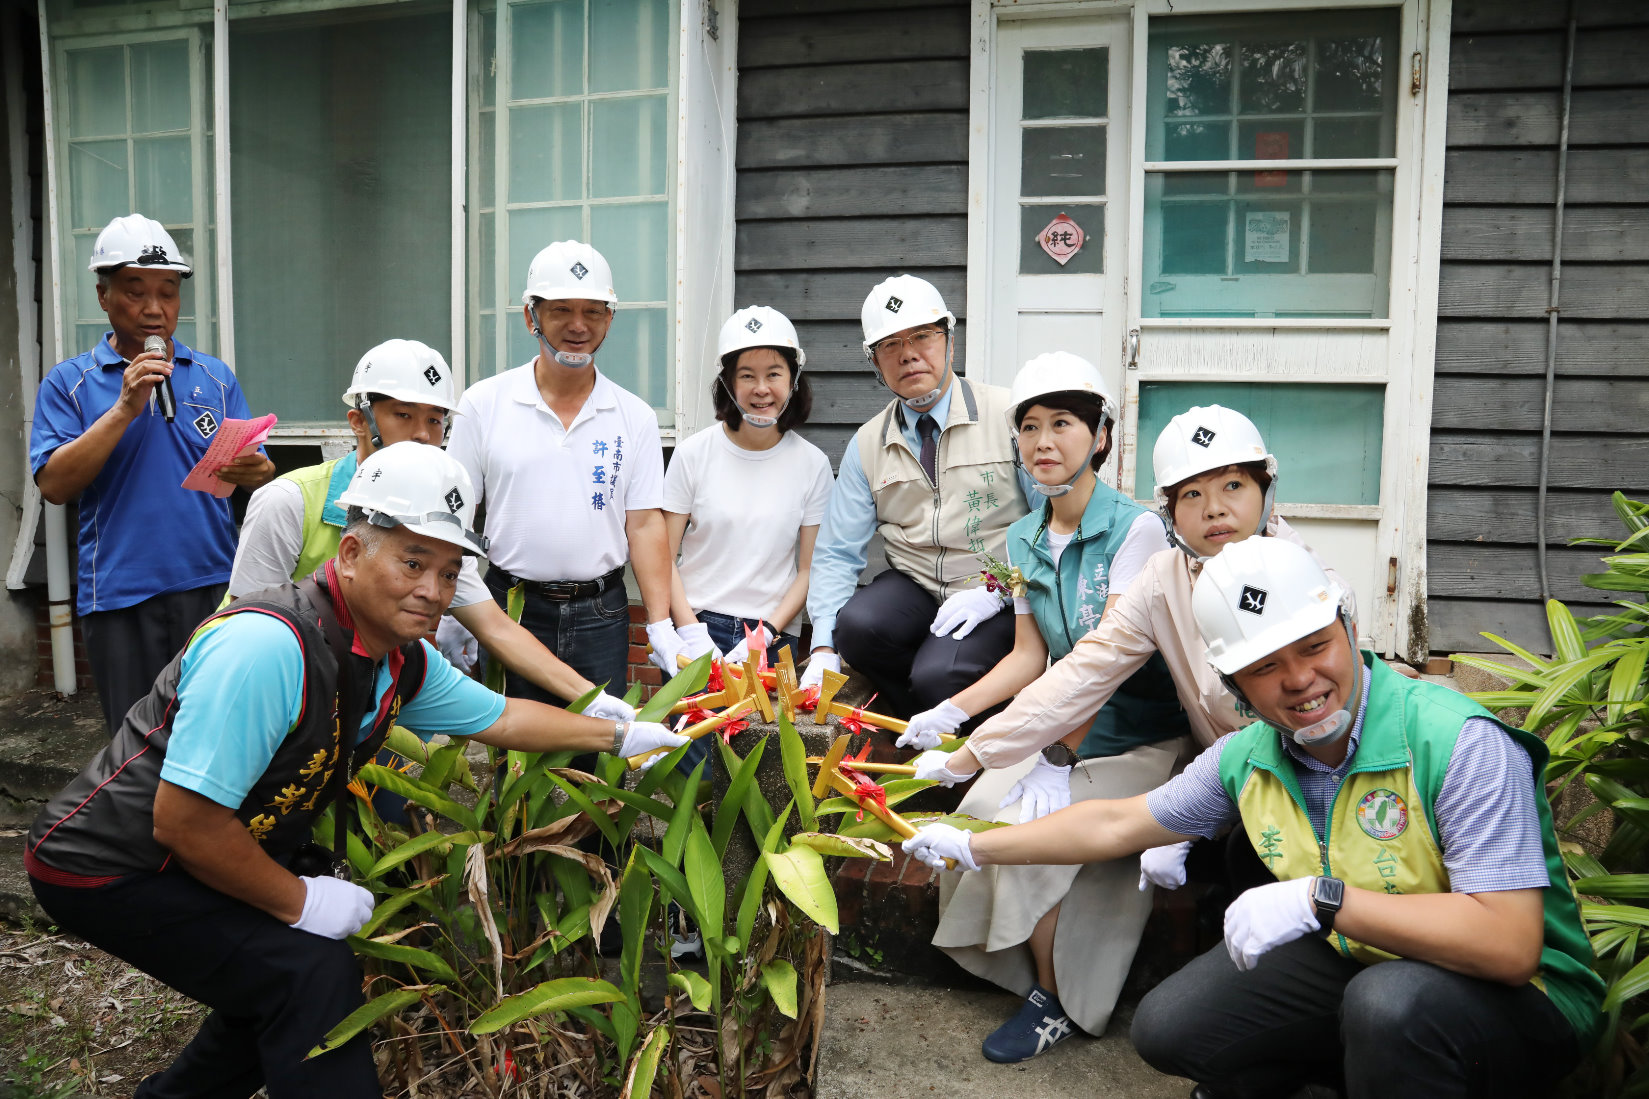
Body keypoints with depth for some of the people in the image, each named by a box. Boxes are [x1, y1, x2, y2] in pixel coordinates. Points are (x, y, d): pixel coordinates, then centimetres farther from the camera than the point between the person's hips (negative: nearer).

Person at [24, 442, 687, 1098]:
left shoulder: (403, 662, -3)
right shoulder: (271, 647, -33)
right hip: (109, 867, -9)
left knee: (280, 978, 19)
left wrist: (621, 736, 13)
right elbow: (182, 822, -31)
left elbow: (499, 717, 14)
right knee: (312, 971, -17)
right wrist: (299, 901, -19)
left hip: (217, 857, 9)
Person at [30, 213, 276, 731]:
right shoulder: (69, 382, 5)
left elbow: (253, 466, 10)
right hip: (119, 595, -1)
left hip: (214, 586, 1)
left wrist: (254, 472, -15)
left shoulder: (215, 377, 11)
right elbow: (54, 484, -6)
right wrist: (125, 408, -12)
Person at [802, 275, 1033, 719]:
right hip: (913, 587, 4)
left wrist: (998, 590, -18)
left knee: (937, 677, -30)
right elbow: (836, 553, 6)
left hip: (1000, 601, -4)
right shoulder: (866, 445, 8)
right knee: (856, 625, -27)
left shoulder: (1009, 415, -3)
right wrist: (824, 650, -7)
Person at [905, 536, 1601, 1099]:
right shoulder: (1247, 758, -6)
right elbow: (1114, 825, 7)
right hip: (1354, 966, 6)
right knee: (1170, 1029, -3)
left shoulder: (1458, 743, -27)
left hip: (1519, 1000, -6)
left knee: (1393, 1001, -37)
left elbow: (1511, 946, -33)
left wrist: (1320, 898, -37)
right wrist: (973, 847, 10)